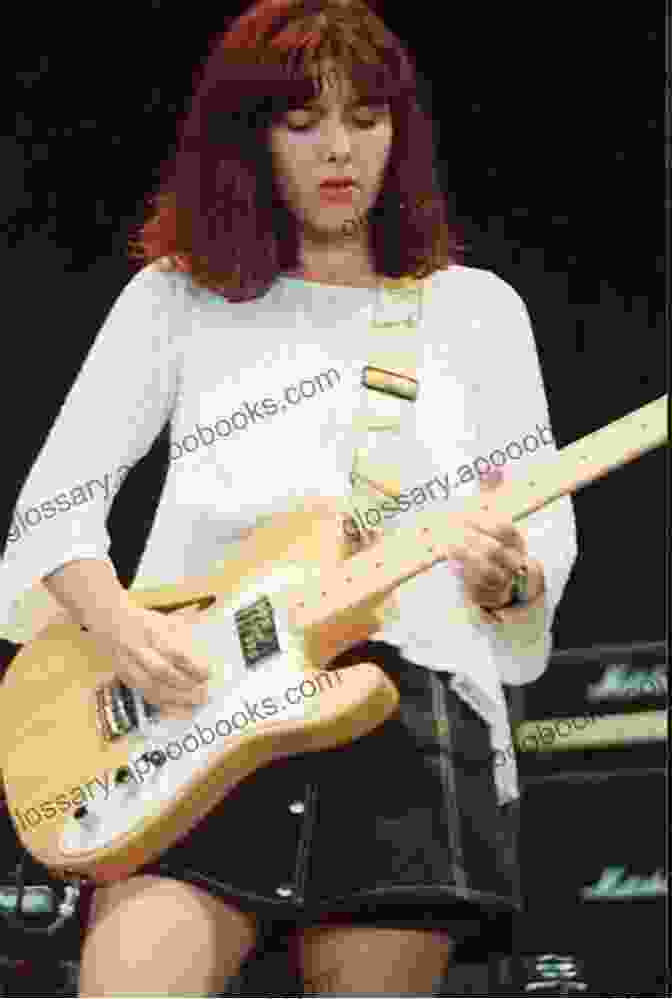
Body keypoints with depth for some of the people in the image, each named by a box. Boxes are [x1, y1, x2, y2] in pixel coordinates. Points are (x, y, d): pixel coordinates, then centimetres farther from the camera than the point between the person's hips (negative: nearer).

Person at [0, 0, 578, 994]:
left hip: (414, 699, 1)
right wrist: (120, 625, -10)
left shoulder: (478, 309, 16)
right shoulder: (179, 296, 14)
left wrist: (506, 577, -11)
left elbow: (545, 527, 14)